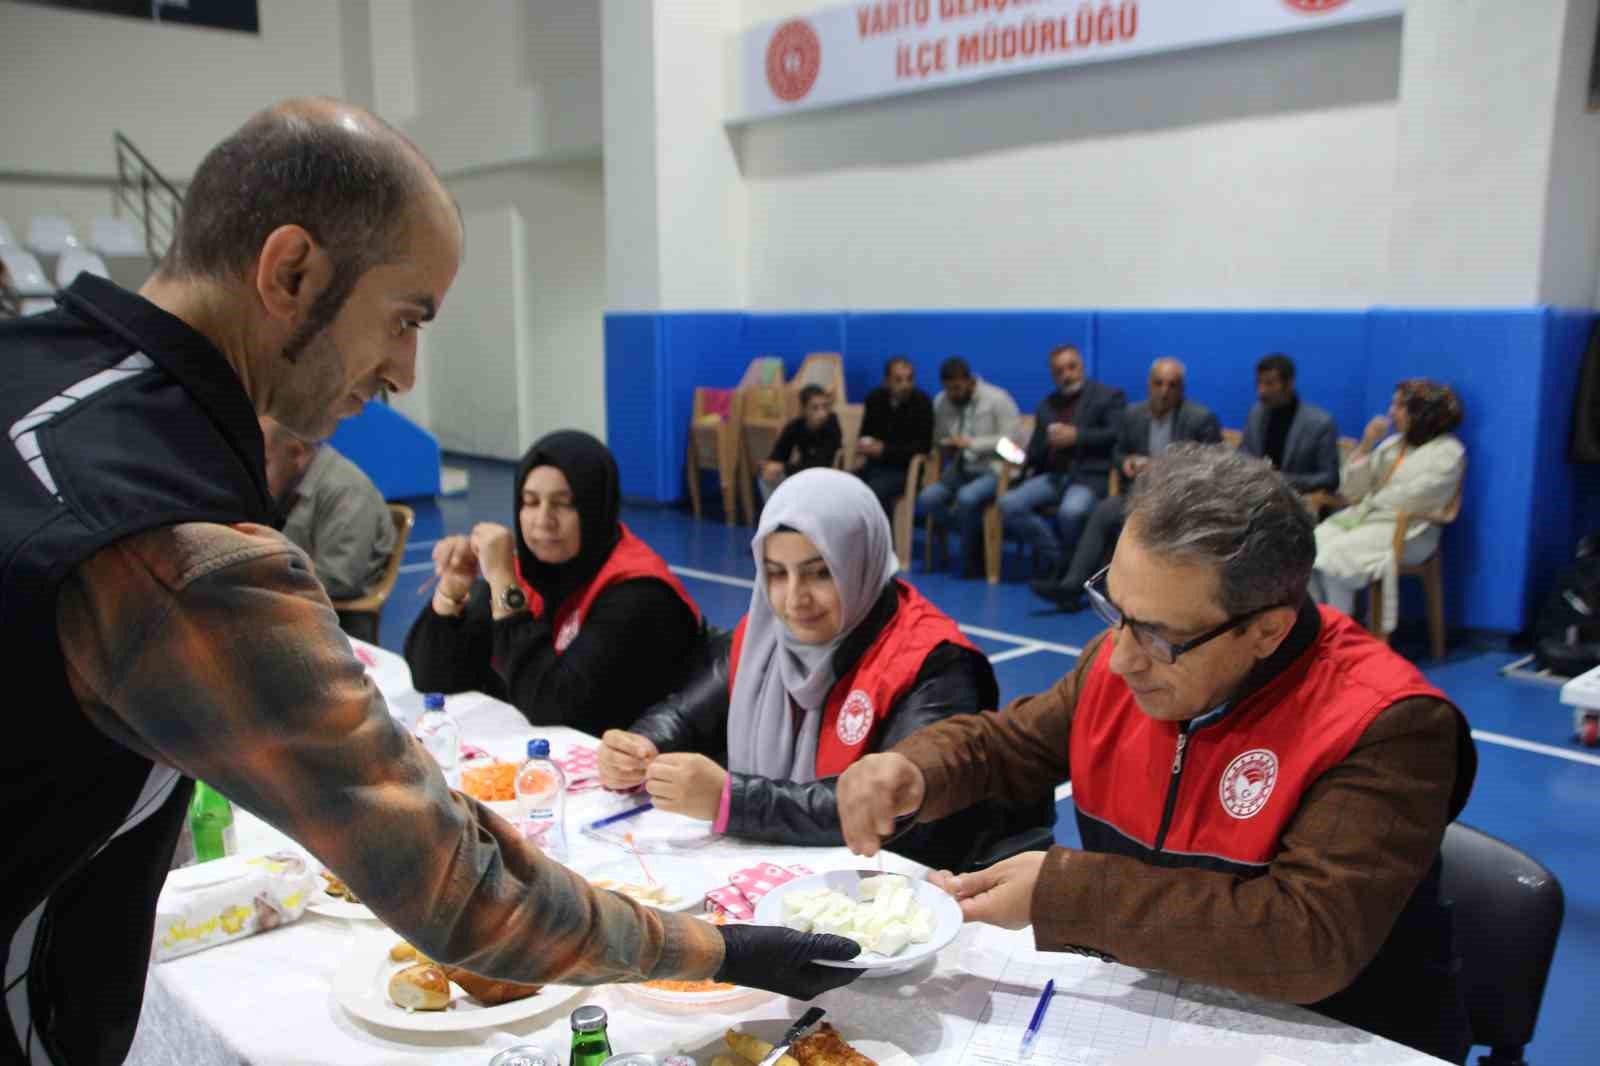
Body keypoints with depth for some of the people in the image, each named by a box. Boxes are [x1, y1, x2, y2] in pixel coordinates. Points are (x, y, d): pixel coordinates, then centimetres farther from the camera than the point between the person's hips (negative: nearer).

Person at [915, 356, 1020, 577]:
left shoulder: (997, 399, -7)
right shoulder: (940, 402, 8)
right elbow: (938, 439, 19)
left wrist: (972, 443, -20)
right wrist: (946, 445, -6)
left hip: (994, 470, -5)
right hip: (959, 470, 6)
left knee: (966, 498, -36)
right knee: (926, 500, -22)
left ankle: (974, 556, -10)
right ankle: (978, 532, -5)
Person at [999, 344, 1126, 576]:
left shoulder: (1109, 396, 8)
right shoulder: (1046, 404, 23)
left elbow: (1118, 435, -6)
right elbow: (1036, 450, 23)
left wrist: (1076, 436, -13)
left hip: (1090, 476, -5)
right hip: (1052, 476, 5)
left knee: (1071, 511, -37)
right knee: (1009, 505, -21)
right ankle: (1056, 555, -7)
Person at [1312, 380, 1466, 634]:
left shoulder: (1448, 452, -2)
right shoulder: (1392, 443, 18)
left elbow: (1408, 499, -13)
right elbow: (1351, 491, 11)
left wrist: (1369, 501, 3)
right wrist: (1366, 444, 3)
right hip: (1363, 517, 7)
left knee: (1335, 555, -30)